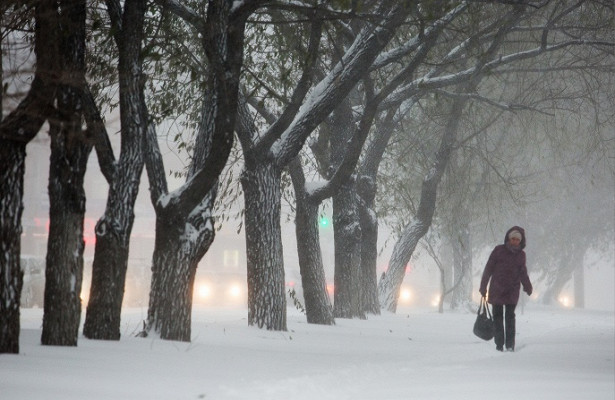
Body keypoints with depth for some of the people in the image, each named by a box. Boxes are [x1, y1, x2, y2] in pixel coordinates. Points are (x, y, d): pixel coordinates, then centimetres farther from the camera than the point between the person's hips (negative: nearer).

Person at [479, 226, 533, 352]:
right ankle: (499, 344, 10)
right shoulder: (499, 250, -2)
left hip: (512, 292, 1)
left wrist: (528, 287, 7)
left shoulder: (521, 254, 7)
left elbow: (523, 273, 18)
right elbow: (488, 268, 1)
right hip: (496, 290, -1)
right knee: (498, 317, 4)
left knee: (510, 317, -4)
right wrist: (483, 286, -1)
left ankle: (510, 344, -2)